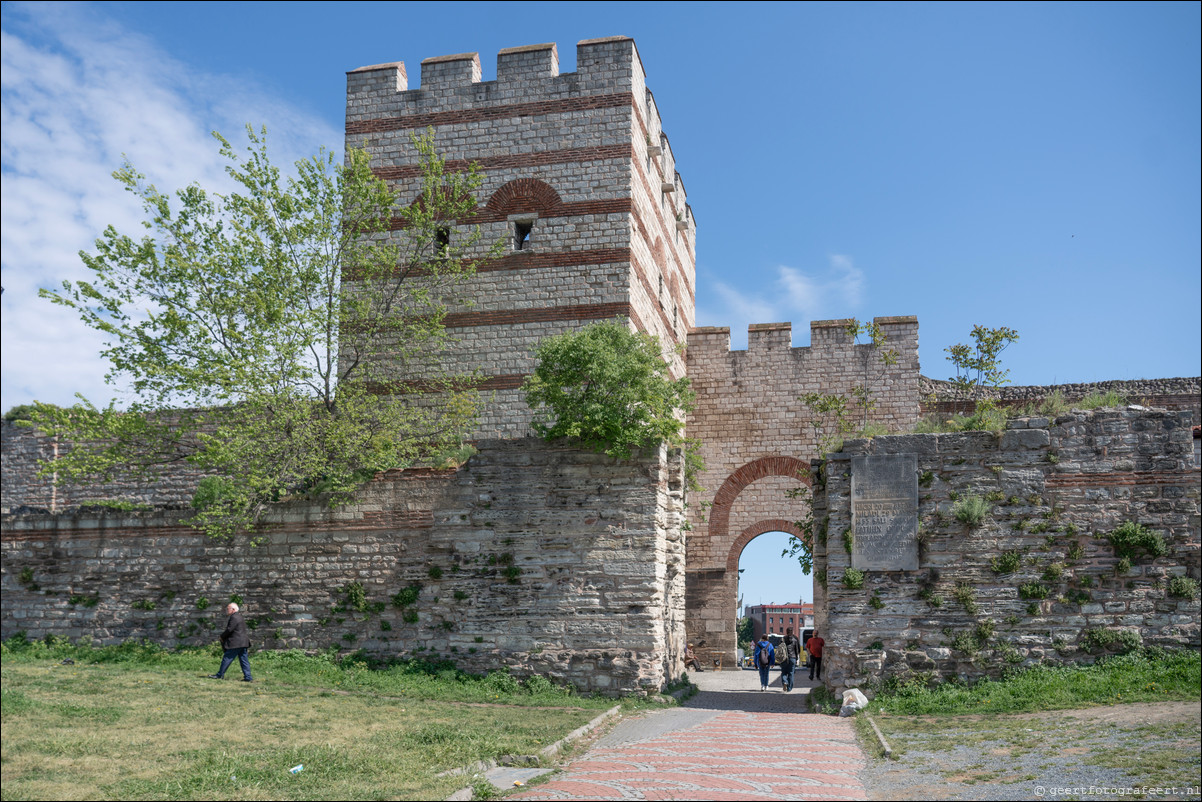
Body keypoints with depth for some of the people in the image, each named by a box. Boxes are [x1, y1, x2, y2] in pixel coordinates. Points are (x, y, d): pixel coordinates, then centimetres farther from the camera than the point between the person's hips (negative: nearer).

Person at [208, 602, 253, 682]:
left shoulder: (234, 617, -13)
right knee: (244, 660, 7)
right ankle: (248, 677, 4)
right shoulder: (239, 616, 19)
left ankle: (220, 675, 10)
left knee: (227, 658, 2)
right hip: (243, 642, 10)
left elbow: (229, 630, -17)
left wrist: (222, 636, -1)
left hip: (235, 643, -10)